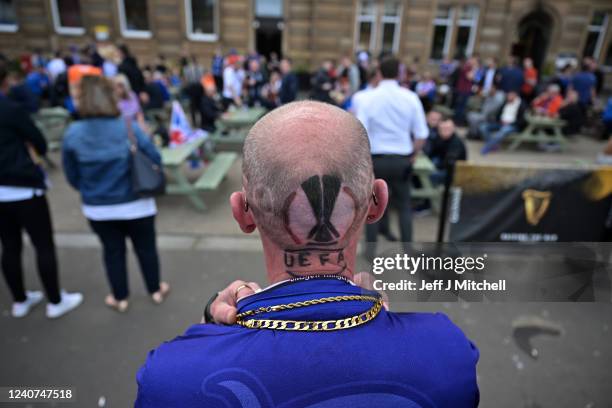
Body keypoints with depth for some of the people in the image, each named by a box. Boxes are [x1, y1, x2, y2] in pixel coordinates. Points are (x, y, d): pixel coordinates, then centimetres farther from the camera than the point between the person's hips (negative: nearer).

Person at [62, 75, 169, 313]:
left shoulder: (72, 134, -11)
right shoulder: (129, 127, -17)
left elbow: (71, 176, -1)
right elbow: (155, 160, -10)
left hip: (98, 208, 2)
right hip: (135, 204, -2)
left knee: (112, 251, 19)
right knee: (146, 248, 17)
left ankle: (120, 299, 35)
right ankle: (156, 291, 35)